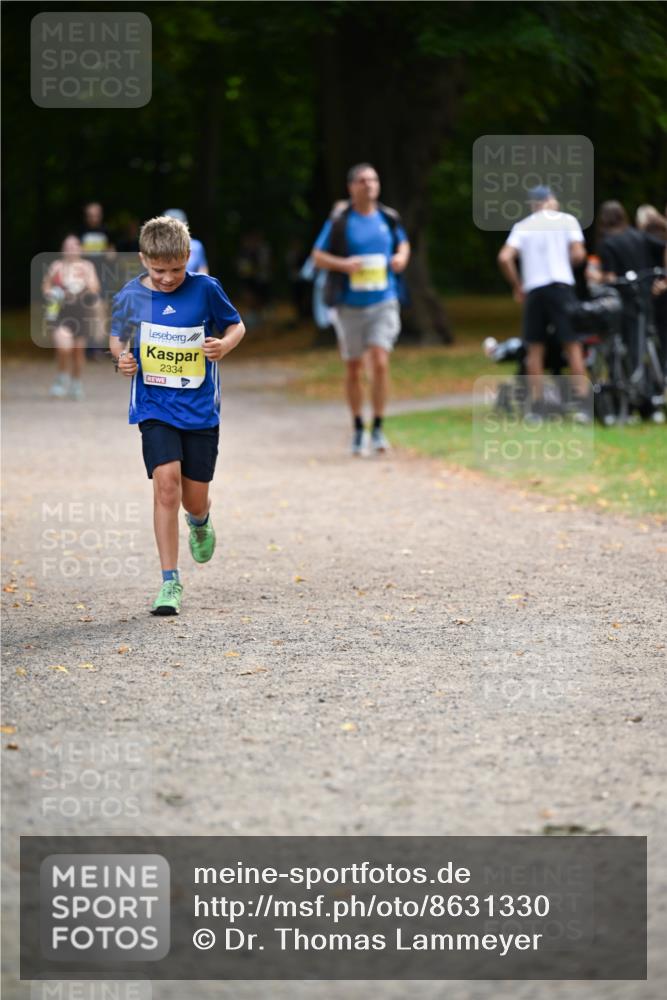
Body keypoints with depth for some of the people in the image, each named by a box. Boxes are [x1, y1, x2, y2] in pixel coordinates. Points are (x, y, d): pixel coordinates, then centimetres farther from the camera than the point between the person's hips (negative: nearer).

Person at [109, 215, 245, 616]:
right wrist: (122, 356, -8)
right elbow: (117, 338, 14)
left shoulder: (205, 289, -6)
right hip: (155, 407, 0)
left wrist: (225, 344, -15)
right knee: (166, 480, -19)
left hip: (201, 409, 0)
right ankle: (171, 581, -12)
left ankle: (201, 522, 47)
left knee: (195, 499, 5)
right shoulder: (130, 296, -2)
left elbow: (236, 325, 7)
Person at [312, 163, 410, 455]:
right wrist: (343, 264, -18)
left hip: (383, 303, 1)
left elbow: (403, 243, 22)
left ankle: (378, 428, -3)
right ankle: (358, 429, 24)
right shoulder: (339, 221, -4)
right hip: (350, 306, -1)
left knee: (380, 363, -14)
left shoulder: (389, 218, 5)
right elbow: (318, 256, 0)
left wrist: (401, 257, 0)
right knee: (353, 369, 7)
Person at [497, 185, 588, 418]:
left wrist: (517, 286, 10)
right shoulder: (566, 220, 7)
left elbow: (504, 258, -2)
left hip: (533, 289, 2)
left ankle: (536, 406, 5)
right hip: (561, 284, -2)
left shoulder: (522, 226, 11)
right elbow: (578, 254, -4)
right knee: (572, 345, -3)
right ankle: (581, 403, -11)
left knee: (535, 348, 8)